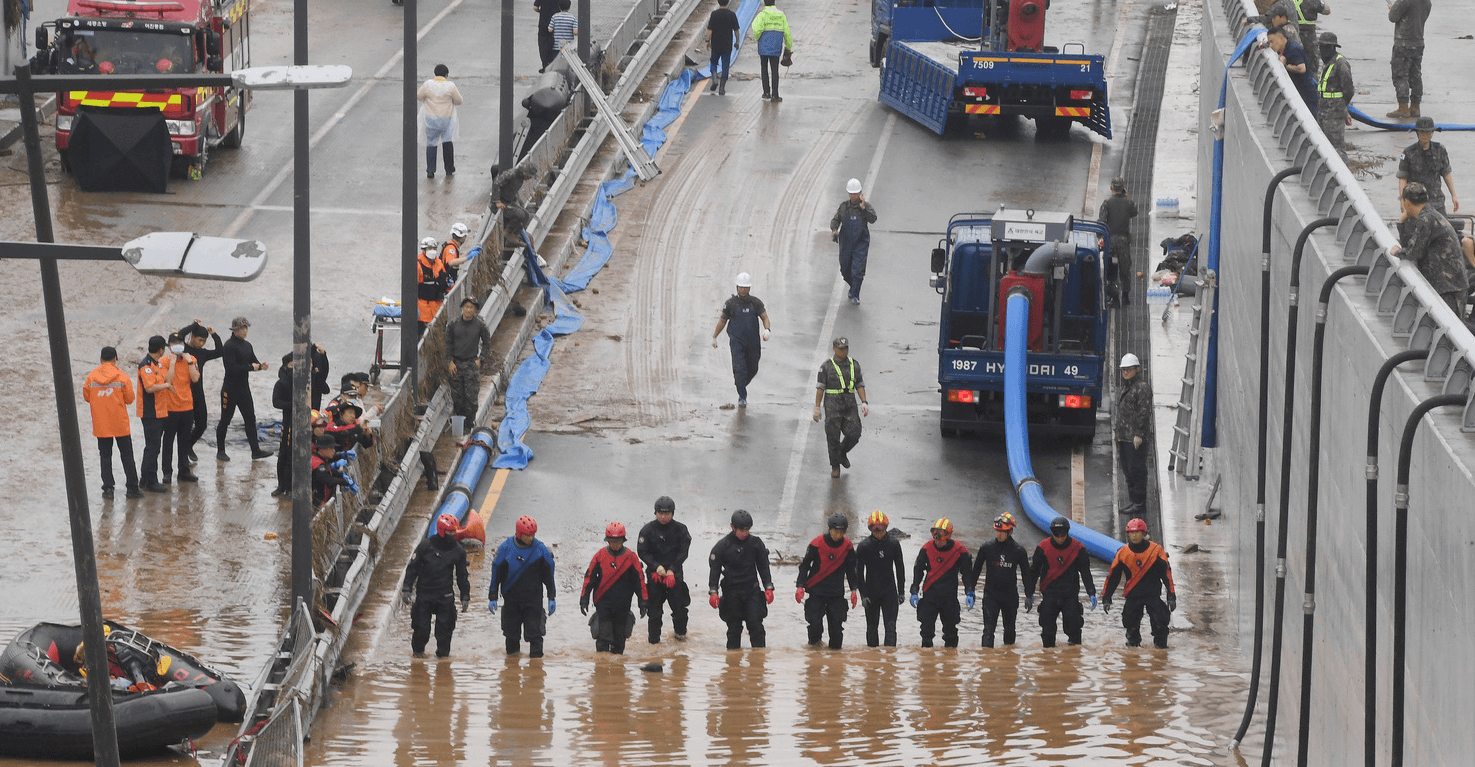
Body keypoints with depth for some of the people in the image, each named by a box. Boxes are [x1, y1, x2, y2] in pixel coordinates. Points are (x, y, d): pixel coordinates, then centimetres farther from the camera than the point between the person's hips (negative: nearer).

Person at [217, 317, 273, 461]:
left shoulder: (247, 345, 11)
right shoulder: (229, 346, -14)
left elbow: (253, 361, 14)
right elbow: (231, 368, -22)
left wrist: (260, 365, -9)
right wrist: (250, 367, -20)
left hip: (244, 388, 7)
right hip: (230, 388, -7)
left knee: (250, 419, 3)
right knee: (225, 420, 3)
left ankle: (255, 451, 3)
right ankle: (220, 451, 13)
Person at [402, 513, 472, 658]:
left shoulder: (458, 551, 3)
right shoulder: (425, 546, -5)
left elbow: (462, 575, 11)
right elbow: (412, 568, 1)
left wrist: (465, 597, 9)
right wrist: (407, 589, -4)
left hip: (445, 596, 1)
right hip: (424, 594, -1)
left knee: (445, 627, -1)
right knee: (421, 626, 2)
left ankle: (443, 652, 17)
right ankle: (418, 650, 25)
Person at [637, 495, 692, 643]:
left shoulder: (680, 529, 0)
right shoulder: (648, 530, -2)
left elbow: (683, 552, -2)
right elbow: (642, 552, -3)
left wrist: (672, 570, -12)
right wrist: (656, 566, -15)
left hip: (675, 574, 0)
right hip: (654, 574, 0)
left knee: (679, 604, -1)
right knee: (654, 608, 0)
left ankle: (680, 631, 25)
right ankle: (654, 638, 11)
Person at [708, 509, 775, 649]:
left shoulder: (756, 543, 0)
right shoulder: (722, 546, -6)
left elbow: (763, 567, 9)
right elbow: (714, 569, -3)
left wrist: (768, 588, 4)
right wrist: (713, 592, -10)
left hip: (752, 590, 1)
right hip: (731, 593, -1)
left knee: (756, 625, -5)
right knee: (734, 628, 4)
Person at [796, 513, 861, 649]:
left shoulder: (847, 546, -1)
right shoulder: (817, 543, -9)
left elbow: (851, 570, 11)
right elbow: (805, 565, -2)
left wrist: (854, 589, 4)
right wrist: (800, 586, -8)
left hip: (837, 593, 2)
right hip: (816, 591, -2)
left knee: (837, 624, -4)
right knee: (815, 623, -9)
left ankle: (835, 648, 13)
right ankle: (814, 643, 19)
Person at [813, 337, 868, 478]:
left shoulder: (854, 365, 8)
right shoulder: (827, 366, -1)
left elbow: (860, 385, 11)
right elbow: (820, 387, -2)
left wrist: (864, 402, 0)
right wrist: (817, 408, -6)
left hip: (849, 404, 3)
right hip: (832, 405, -3)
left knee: (854, 433, -5)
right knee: (833, 437, -3)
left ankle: (843, 453, 25)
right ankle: (835, 467, 9)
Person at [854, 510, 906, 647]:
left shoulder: (894, 544, -1)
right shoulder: (863, 546, -6)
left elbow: (900, 569, 9)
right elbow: (859, 572, -3)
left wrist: (901, 592, 7)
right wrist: (863, 595, -10)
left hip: (889, 591, 0)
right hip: (871, 592, 0)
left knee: (890, 625, -8)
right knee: (872, 627, 8)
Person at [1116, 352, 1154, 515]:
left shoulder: (1142, 387, -11)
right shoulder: (1125, 387, 19)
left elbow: (1144, 412, -17)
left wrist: (1139, 435, -21)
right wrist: (1118, 434, 22)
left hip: (1137, 438, -10)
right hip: (1124, 437, 10)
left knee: (1136, 470, -9)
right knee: (1128, 470, 13)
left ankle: (1140, 504, -7)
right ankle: (1132, 501, 20)